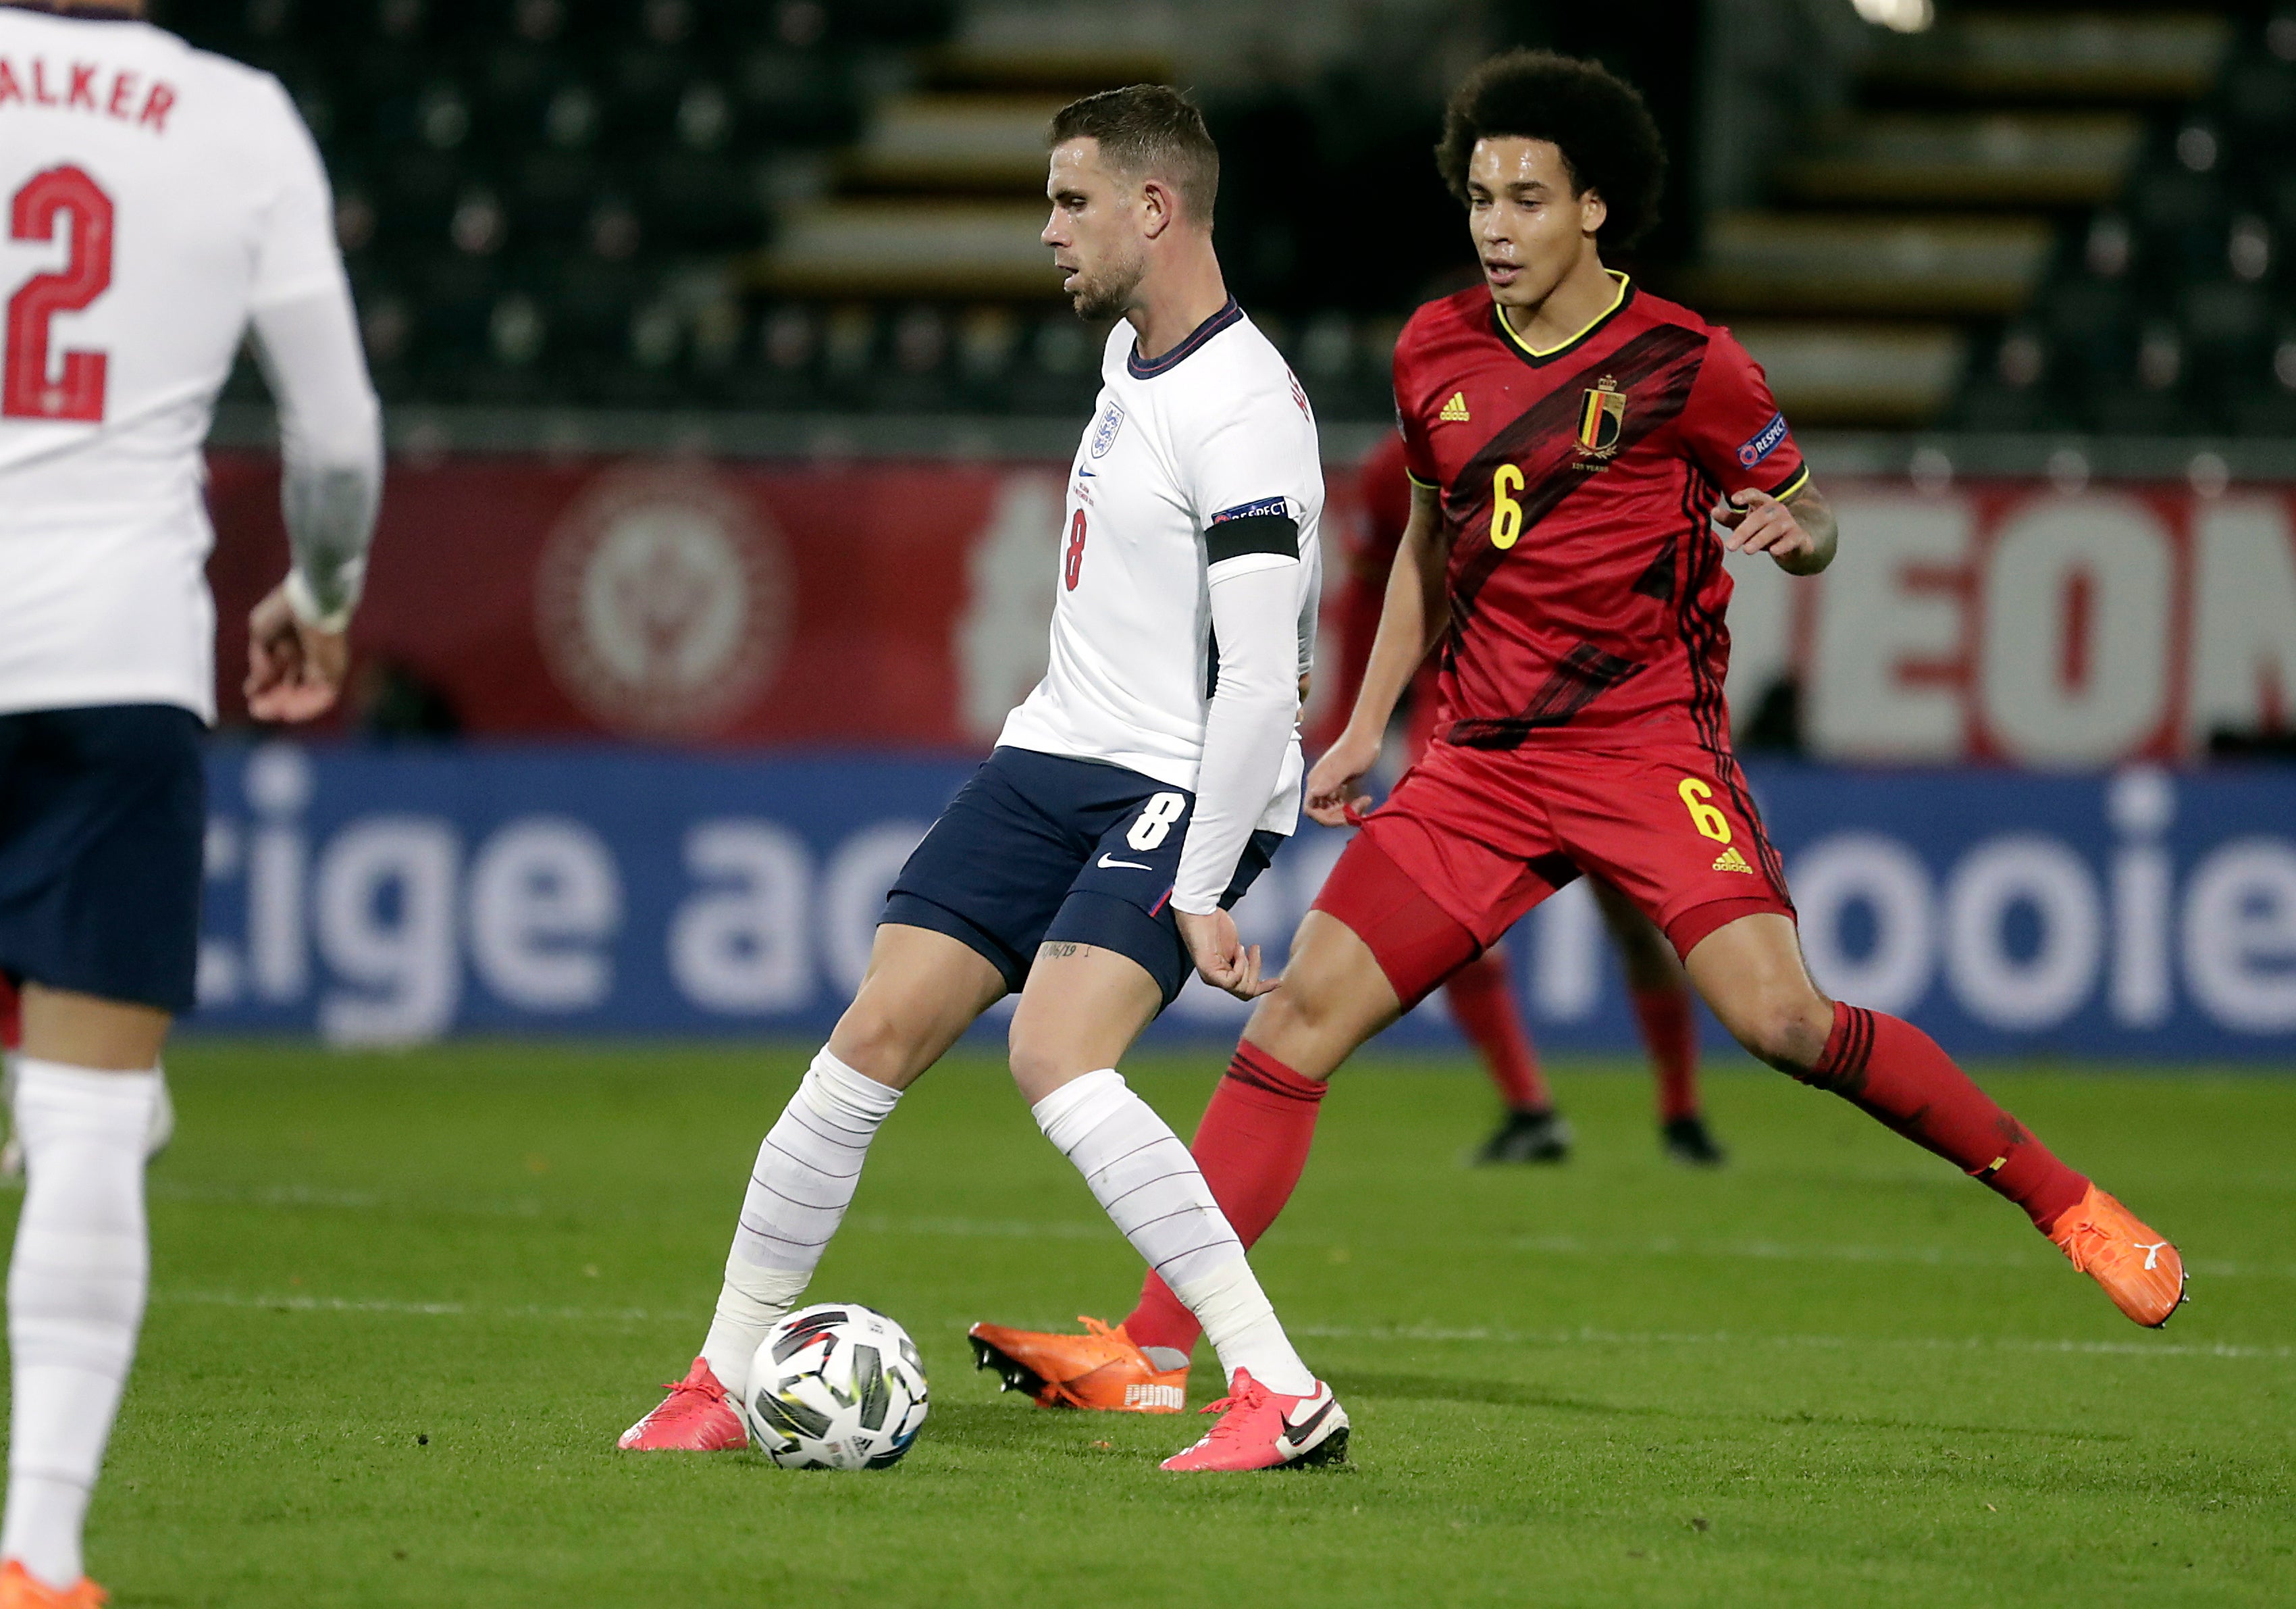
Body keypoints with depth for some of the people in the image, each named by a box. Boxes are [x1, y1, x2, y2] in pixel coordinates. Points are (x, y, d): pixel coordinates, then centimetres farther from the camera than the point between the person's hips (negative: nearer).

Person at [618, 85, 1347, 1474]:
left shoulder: (1243, 413, -20)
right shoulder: (1131, 345, 9)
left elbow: (1263, 679, -24)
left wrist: (1202, 895, -24)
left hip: (1184, 788, -9)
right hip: (1058, 755, 9)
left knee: (1058, 1063, -27)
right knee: (875, 1040, 1)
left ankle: (1286, 1397, -25)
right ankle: (720, 1387, 11)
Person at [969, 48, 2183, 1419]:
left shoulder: (1683, 364, -7)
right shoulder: (1436, 353, 7)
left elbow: (1813, 521, 5)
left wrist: (1794, 529, -19)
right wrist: (1369, 727, 19)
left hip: (1650, 742, -4)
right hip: (1484, 758, 4)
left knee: (1779, 1018, -22)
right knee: (1301, 1014, -7)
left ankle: (2066, 1204, -6)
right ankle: (1151, 1349, -5)